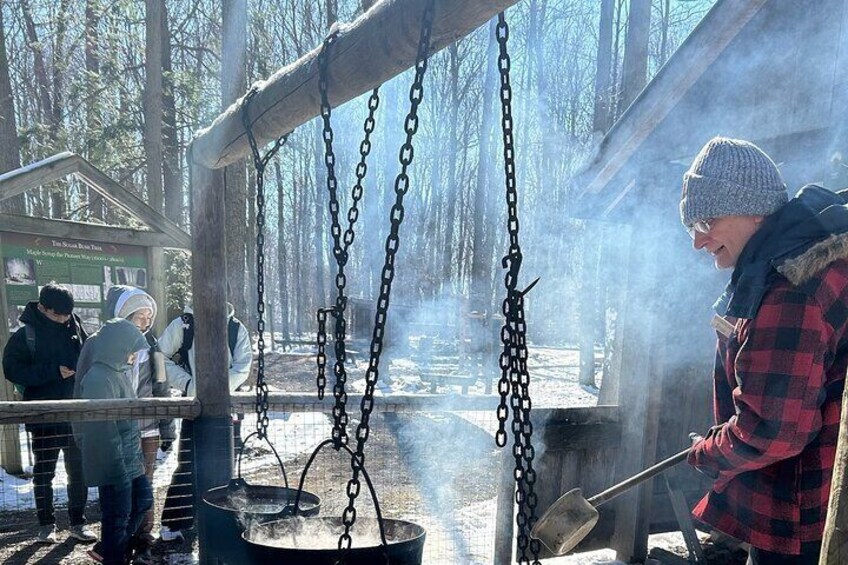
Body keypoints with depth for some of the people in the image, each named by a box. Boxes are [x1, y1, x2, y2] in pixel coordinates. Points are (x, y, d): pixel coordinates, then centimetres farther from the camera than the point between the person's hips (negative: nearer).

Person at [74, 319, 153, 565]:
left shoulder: (119, 372, 7)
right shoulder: (98, 378, -22)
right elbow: (103, 429, -23)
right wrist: (118, 467, -20)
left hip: (131, 457, 10)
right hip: (114, 463, -10)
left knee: (142, 501, 19)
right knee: (118, 515, 4)